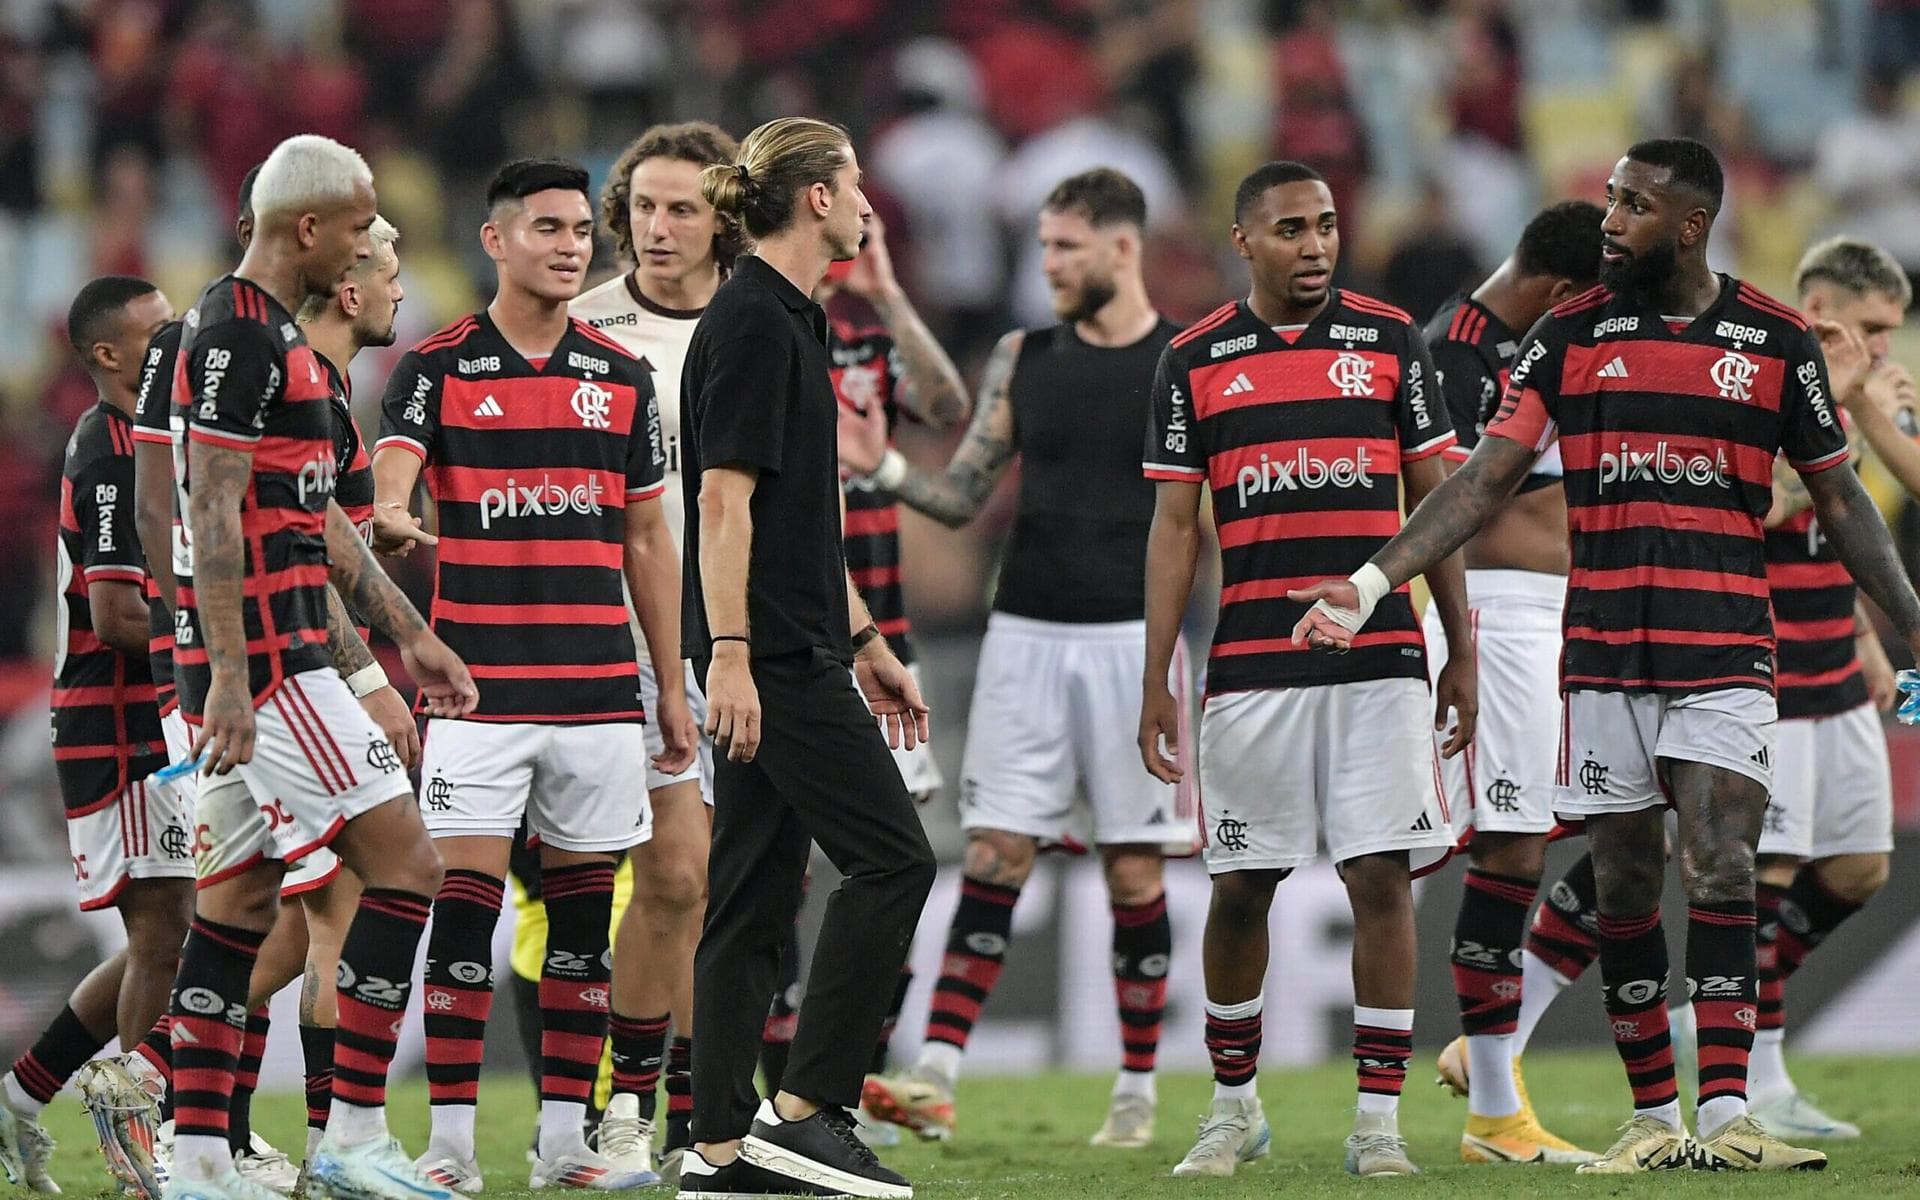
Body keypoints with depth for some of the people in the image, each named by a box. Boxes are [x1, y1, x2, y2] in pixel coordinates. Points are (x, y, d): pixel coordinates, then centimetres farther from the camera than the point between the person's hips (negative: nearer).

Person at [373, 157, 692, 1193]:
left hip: (598, 693, 4)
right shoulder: (437, 368, 1)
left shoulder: (621, 377, 11)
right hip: (477, 688, -4)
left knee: (584, 910, 5)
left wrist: (672, 687, 13)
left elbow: (647, 541, 15)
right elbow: (389, 492, -14)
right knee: (463, 902, -7)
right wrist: (390, 521, -39)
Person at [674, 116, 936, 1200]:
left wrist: (866, 643, 26)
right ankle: (806, 1111, -10)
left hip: (796, 650, 10)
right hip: (771, 653, -10)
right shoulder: (753, 323, -12)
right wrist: (728, 654, -23)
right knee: (890, 858, -10)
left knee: (759, 889, 7)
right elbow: (727, 500, -18)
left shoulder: (789, 320, 18)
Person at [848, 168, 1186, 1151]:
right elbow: (963, 496, 10)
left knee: (1133, 869, 1)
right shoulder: (1023, 360, 9)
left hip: (1132, 637, -3)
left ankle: (1137, 1092, 10)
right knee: (993, 856, -5)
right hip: (1025, 635, 3)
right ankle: (935, 1078, -11)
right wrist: (884, 470, -8)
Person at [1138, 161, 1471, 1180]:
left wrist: (1462, 652, 6)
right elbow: (1173, 526, 6)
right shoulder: (1196, 360, 4)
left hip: (1380, 662, 0)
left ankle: (1379, 1119, -1)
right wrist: (1155, 683, 1)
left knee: (1383, 879, -5)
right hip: (1251, 664, 0)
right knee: (1240, 888, 4)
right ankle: (1234, 1105, 19)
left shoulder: (1391, 340, 6)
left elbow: (1434, 501, 9)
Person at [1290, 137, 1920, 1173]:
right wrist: (1372, 579, -7)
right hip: (1603, 651, 1)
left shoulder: (1774, 341, 3)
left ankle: (1725, 1116, -16)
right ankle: (1654, 1118, 10)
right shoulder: (1571, 335, 4)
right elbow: (1485, 477, 3)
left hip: (1726, 653, -1)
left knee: (1721, 874, -12)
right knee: (1625, 885, 3)